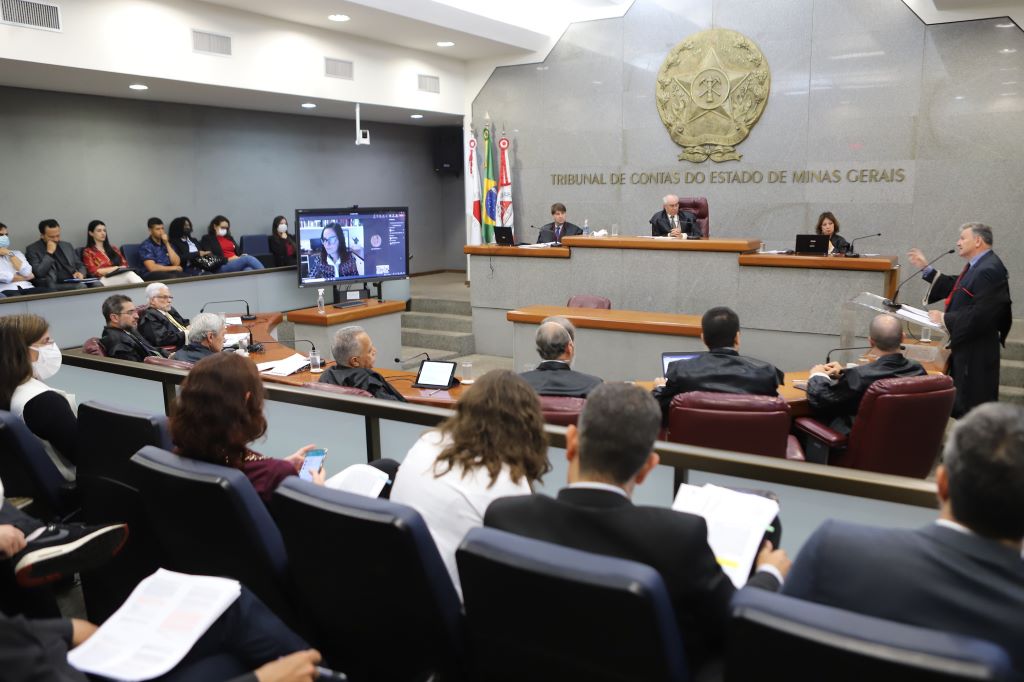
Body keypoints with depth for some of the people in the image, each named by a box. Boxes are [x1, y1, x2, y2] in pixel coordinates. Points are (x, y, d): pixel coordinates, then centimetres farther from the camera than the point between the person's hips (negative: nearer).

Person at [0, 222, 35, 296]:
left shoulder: (17, 253, 22)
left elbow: (27, 273, 5)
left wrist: (10, 254, 7)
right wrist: (25, 278, 5)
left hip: (26, 287, 4)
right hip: (6, 289, -4)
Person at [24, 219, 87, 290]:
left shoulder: (67, 246, 18)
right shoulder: (32, 249, 4)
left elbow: (80, 265, 22)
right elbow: (38, 273, -7)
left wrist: (80, 273, -1)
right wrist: (49, 253, -6)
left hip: (73, 284, 5)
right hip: (50, 287, -5)